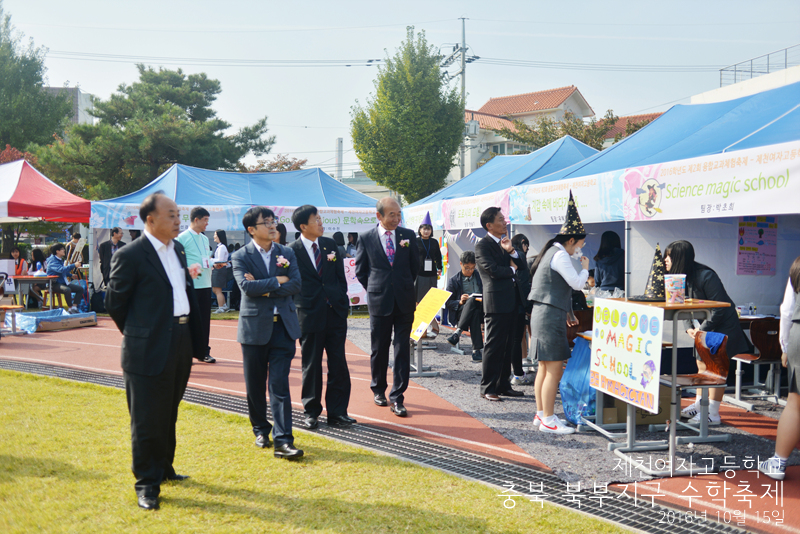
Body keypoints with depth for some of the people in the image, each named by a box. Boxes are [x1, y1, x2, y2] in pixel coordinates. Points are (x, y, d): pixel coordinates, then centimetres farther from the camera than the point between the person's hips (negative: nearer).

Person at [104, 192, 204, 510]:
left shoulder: (178, 249, 11)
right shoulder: (130, 256, -13)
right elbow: (114, 302, -6)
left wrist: (195, 338, 13)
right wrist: (137, 333, 3)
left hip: (181, 343, 7)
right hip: (149, 350, -7)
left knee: (169, 415, 20)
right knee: (147, 420, 1)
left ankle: (164, 468, 35)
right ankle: (147, 484, 13)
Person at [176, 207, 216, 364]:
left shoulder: (204, 239, 17)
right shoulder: (182, 238, -6)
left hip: (205, 284, 7)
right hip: (190, 286, -7)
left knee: (204, 320, 9)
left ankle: (204, 352, 18)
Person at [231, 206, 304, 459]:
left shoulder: (287, 253, 7)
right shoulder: (241, 256, -1)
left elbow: (295, 285, -5)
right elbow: (246, 286, -17)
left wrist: (264, 288, -12)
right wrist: (277, 280, -10)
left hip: (283, 325, 1)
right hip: (254, 326, -1)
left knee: (280, 384, -4)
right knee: (255, 384, 9)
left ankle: (283, 441, -5)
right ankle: (261, 430, 29)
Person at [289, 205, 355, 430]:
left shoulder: (330, 244, 9)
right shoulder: (292, 251, -6)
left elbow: (340, 276, 12)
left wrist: (342, 302, 6)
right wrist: (296, 313, -4)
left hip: (335, 312, 4)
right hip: (310, 316, -4)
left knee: (338, 364, 5)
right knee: (311, 366, 6)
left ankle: (337, 411, 14)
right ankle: (311, 412, 19)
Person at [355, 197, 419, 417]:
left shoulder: (408, 235, 3)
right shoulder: (366, 238, -1)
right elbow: (360, 270, 7)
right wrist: (375, 290, 6)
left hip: (404, 301, 1)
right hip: (379, 301, -1)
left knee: (403, 349, -1)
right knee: (378, 349, 10)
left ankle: (397, 398, 5)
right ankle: (378, 389, 29)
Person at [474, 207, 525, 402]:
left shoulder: (505, 241, 16)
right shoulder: (482, 245, -8)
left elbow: (522, 265, 10)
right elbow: (493, 270, -18)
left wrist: (511, 250, -7)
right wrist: (511, 269, 0)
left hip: (512, 301, 8)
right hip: (496, 301, -8)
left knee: (508, 346, 11)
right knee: (494, 346, -4)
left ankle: (503, 385, 20)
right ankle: (487, 388, 2)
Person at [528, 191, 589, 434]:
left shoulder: (551, 252, 18)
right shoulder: (560, 255, -12)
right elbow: (576, 283, -15)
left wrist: (564, 312, 26)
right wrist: (585, 268, 4)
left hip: (542, 313, 11)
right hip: (550, 317, -11)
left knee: (545, 368, 14)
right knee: (554, 370, -8)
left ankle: (541, 415, 20)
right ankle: (547, 420, -5)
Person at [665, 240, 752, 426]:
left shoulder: (705, 276, -25)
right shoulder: (680, 277, 2)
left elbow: (719, 308, -22)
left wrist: (702, 329, -20)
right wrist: (689, 328, -7)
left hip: (723, 325, -9)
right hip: (705, 327, 9)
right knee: (702, 365, 11)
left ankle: (713, 414, -5)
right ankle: (699, 405, 21)